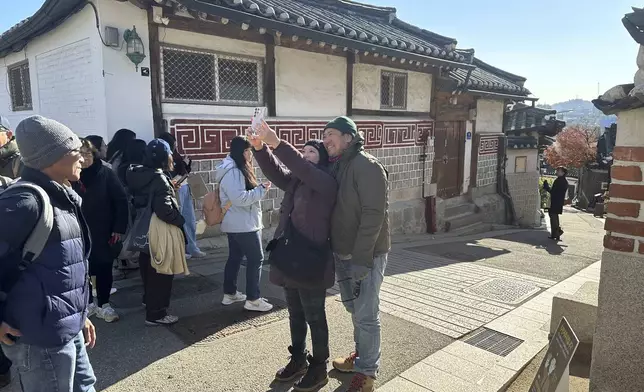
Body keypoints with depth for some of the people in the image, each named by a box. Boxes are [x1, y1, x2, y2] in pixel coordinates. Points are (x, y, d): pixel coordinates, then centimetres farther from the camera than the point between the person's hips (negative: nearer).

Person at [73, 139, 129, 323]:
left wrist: (119, 228, -10)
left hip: (103, 232, -1)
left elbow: (121, 201, -7)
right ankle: (88, 303, 27)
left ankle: (103, 305, 22)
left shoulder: (106, 173, -8)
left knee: (104, 268, 7)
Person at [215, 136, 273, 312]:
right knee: (256, 259, -3)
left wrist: (259, 188, 3)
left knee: (235, 257, 17)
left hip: (236, 224, 11)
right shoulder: (232, 171, -21)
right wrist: (261, 189, -21)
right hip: (243, 224, -11)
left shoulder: (237, 169, 13)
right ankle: (253, 299, 4)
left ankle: (229, 293, 28)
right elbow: (239, 198, -29)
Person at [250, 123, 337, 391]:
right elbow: (275, 171, -1)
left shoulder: (327, 182, -11)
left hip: (312, 261, -7)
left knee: (314, 316, 7)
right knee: (295, 314, 20)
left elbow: (303, 168, -27)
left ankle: (319, 368, 23)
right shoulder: (295, 180, 12)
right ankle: (298, 359, 37)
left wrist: (277, 143, -36)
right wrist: (260, 148, -18)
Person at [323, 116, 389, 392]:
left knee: (366, 314, 3)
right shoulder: (334, 167, 8)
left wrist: (361, 258, -23)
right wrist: (343, 253, 9)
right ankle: (361, 355, 39)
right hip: (343, 253, 8)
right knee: (354, 309, 21)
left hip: (366, 255, -8)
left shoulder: (367, 167, -17)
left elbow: (374, 215, -21)